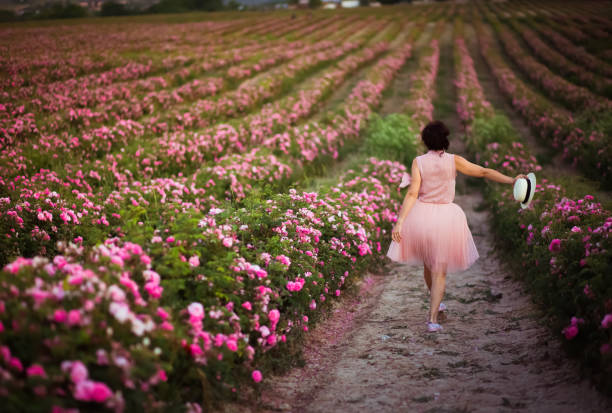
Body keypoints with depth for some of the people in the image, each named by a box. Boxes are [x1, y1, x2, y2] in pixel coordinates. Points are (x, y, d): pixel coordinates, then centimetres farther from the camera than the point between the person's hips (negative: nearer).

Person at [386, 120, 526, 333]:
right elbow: (483, 172, -9)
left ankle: (435, 303, 45)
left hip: (422, 216, 1)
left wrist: (399, 222, -16)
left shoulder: (418, 162, -6)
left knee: (428, 263, 24)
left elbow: (412, 193, -14)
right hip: (446, 218, -1)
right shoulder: (453, 160, -5)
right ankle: (432, 319, -5)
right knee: (440, 271, 6)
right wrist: (511, 180, -9)